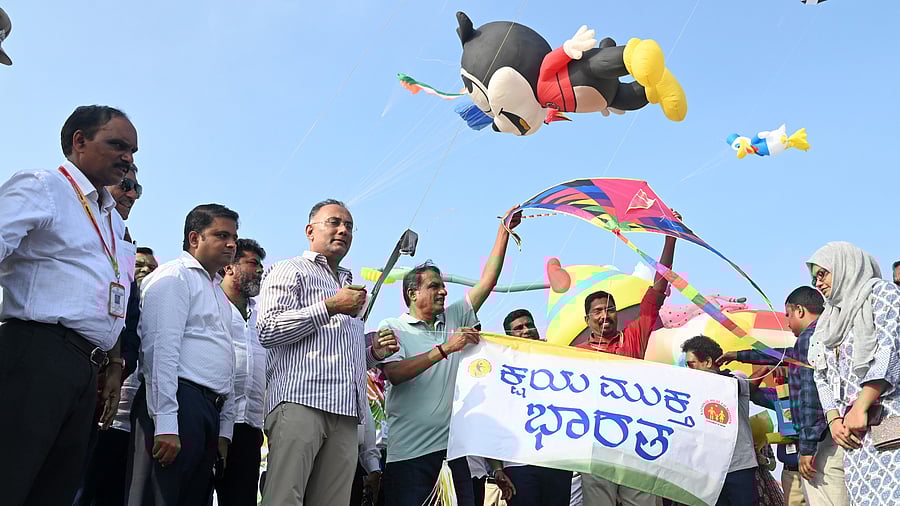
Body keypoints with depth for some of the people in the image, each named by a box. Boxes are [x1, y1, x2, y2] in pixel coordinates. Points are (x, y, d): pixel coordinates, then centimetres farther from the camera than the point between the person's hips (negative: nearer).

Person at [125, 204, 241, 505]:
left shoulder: (219, 294, 25)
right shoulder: (174, 276, -2)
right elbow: (161, 351, -14)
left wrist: (224, 431, 18)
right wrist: (165, 425, -21)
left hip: (210, 411, 9)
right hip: (179, 403, -9)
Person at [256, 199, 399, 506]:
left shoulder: (350, 288, 32)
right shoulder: (290, 271, 10)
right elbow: (267, 330, -7)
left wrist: (374, 353, 15)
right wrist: (330, 307, -8)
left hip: (346, 412, 7)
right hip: (300, 401, -6)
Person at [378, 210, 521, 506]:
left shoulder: (454, 318, 15)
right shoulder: (392, 328, 2)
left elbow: (487, 281, 12)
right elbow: (395, 373, -15)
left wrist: (504, 232, 8)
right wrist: (445, 348, -19)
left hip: (456, 441, 4)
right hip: (409, 449, -4)